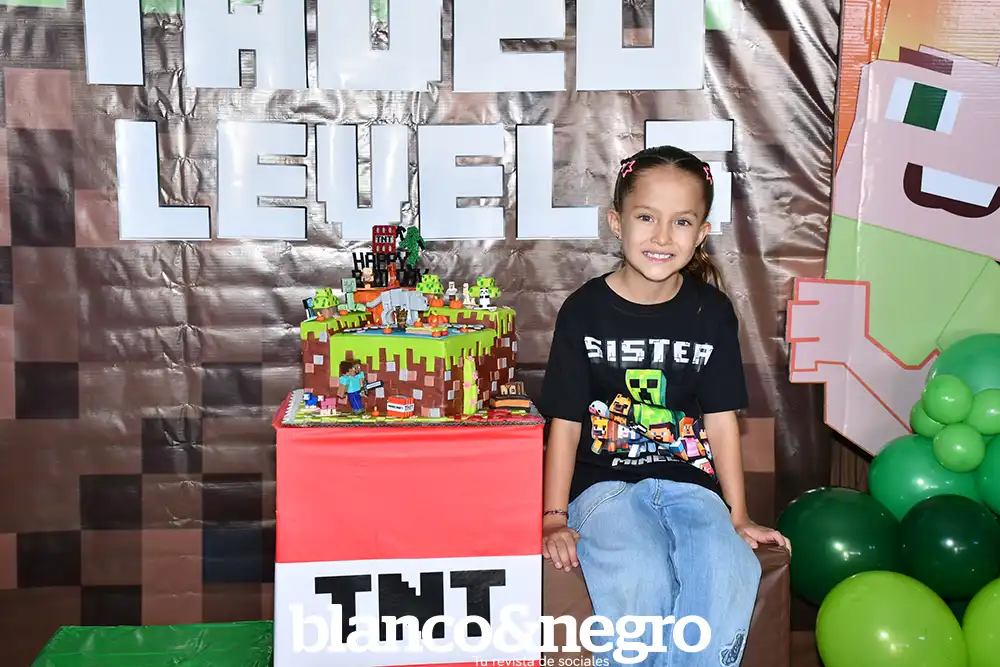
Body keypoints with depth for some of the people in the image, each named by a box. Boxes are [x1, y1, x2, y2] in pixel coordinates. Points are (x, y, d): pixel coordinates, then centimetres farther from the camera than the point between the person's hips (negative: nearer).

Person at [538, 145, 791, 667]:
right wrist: (554, 519, -5)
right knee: (641, 580, -31)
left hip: (688, 481, 2)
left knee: (729, 575, -28)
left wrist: (738, 516, 7)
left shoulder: (711, 312, 6)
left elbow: (720, 419, 9)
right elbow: (565, 424, 0)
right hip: (605, 482, -2)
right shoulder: (585, 310, -1)